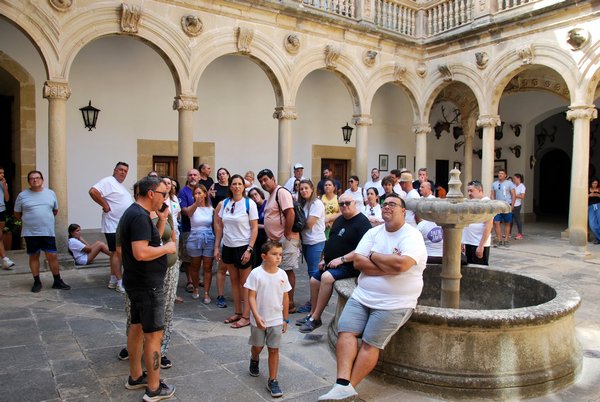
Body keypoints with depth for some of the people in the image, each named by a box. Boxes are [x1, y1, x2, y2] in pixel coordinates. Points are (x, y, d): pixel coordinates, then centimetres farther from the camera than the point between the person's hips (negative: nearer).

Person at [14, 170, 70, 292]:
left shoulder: (50, 193, 6)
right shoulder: (22, 195, 0)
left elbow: (55, 210, 16)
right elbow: (17, 214, 7)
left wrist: (46, 219, 10)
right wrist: (30, 219, 6)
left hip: (48, 232, 1)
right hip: (30, 233, -1)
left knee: (52, 256, 1)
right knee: (34, 256, 8)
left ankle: (57, 281, 11)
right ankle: (37, 282, 20)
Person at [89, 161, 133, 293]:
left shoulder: (121, 185, 18)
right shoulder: (109, 181, -11)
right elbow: (93, 191, -26)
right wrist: (105, 206, -22)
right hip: (113, 226, -10)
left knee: (117, 253, 13)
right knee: (117, 252, -7)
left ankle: (113, 281, 21)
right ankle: (120, 283, -2)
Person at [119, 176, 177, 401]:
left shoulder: (133, 212, 10)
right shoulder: (140, 217, -22)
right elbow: (141, 253, -31)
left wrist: (161, 222, 4)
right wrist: (167, 248, -18)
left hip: (137, 283, 11)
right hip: (148, 285, -11)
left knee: (137, 328, 19)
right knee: (154, 334, -1)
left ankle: (135, 377, 33)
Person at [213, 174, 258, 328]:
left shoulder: (249, 204, -9)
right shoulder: (224, 203, 4)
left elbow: (255, 228, -9)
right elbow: (219, 226, 9)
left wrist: (249, 249, -15)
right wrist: (216, 247, 5)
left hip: (243, 247, -5)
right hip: (228, 246, 5)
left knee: (245, 282, 3)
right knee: (234, 280, 13)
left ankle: (246, 316, 10)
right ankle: (237, 313, 25)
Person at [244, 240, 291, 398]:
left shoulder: (282, 274, -5)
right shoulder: (256, 273, -14)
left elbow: (285, 298, 4)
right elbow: (251, 297, -13)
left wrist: (285, 319, 8)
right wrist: (256, 316, -21)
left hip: (276, 320, 1)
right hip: (259, 319, -1)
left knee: (274, 350, 3)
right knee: (257, 346, 18)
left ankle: (272, 381, 15)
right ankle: (254, 360, 51)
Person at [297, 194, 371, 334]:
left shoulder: (362, 222, -15)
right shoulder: (339, 220, 13)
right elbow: (331, 241, 23)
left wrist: (341, 259, -24)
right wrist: (324, 258, 10)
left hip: (348, 265, -10)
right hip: (331, 263, 10)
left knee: (327, 277, -29)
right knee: (314, 280, 6)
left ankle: (315, 319, -19)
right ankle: (312, 314, 21)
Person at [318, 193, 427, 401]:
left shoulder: (412, 236, -7)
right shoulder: (374, 232, 9)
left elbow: (401, 264, -26)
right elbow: (358, 262, -3)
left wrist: (373, 256, -10)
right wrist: (389, 265, -14)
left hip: (394, 303, -5)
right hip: (362, 295, 5)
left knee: (370, 344, -9)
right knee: (346, 331, -10)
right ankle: (343, 384, -14)